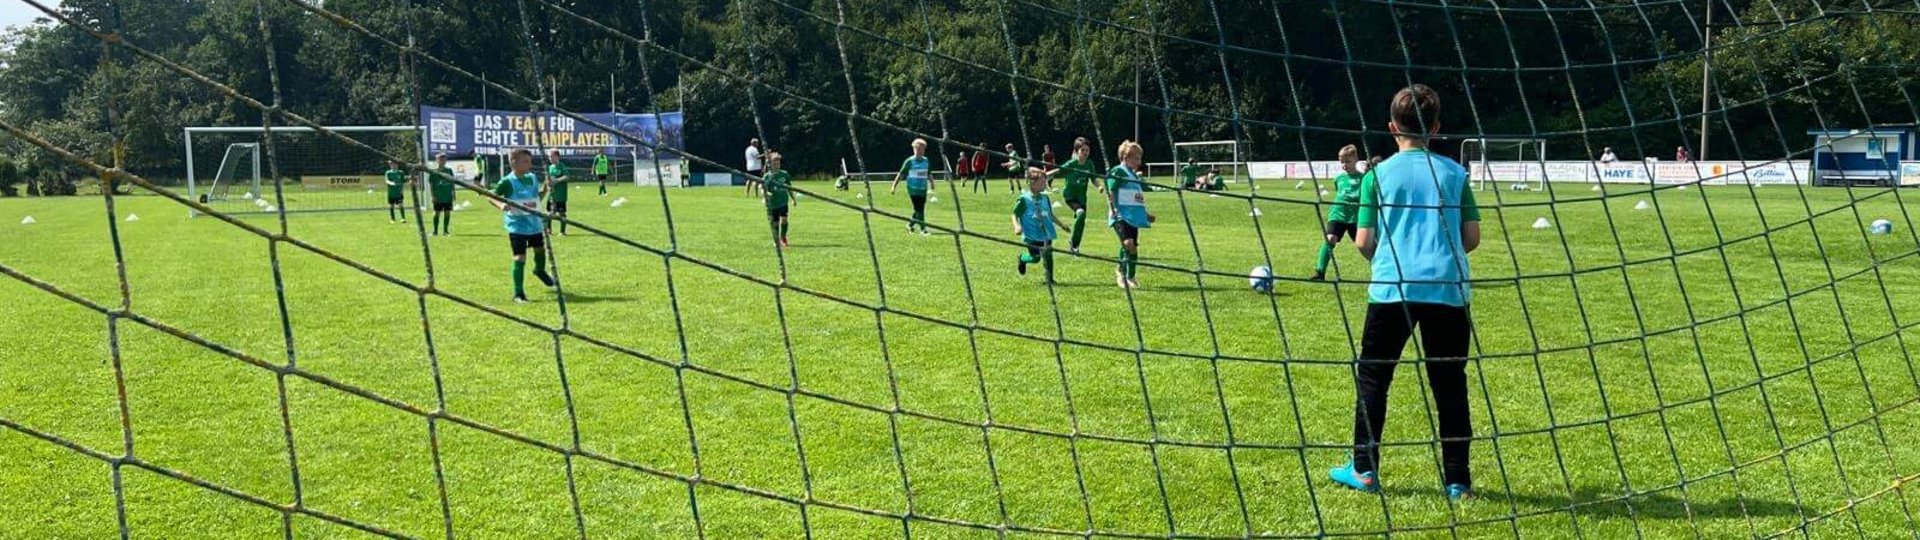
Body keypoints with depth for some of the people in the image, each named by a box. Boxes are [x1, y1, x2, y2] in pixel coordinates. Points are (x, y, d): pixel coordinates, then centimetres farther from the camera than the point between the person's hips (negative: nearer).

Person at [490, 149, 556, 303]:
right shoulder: (508, 182, -15)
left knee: (540, 249, 26)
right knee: (520, 258, -7)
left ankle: (540, 270, 58)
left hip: (535, 223, 6)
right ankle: (518, 294, 0)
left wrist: (544, 190, -4)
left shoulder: (533, 178, 2)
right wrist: (500, 205, -30)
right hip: (517, 226, -6)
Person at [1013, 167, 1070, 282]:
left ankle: (1049, 278, 10)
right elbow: (1015, 215, -4)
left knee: (1048, 255, -4)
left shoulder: (1045, 198, 9)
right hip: (1032, 236, -4)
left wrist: (1061, 223, 14)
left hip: (1046, 234, 4)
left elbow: (1051, 215, 20)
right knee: (1035, 258, 3)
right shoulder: (1024, 200, -8)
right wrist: (1017, 226, -20)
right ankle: (1023, 258, 37)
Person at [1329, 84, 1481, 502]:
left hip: (1392, 288, -1)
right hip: (1448, 288, 2)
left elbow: (1364, 242, 1)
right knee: (1450, 384, 7)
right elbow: (1472, 238, 6)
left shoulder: (1378, 175, 2)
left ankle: (1364, 470, 11)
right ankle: (1458, 480, 9)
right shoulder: (1454, 173, 7)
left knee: (1372, 377, 11)